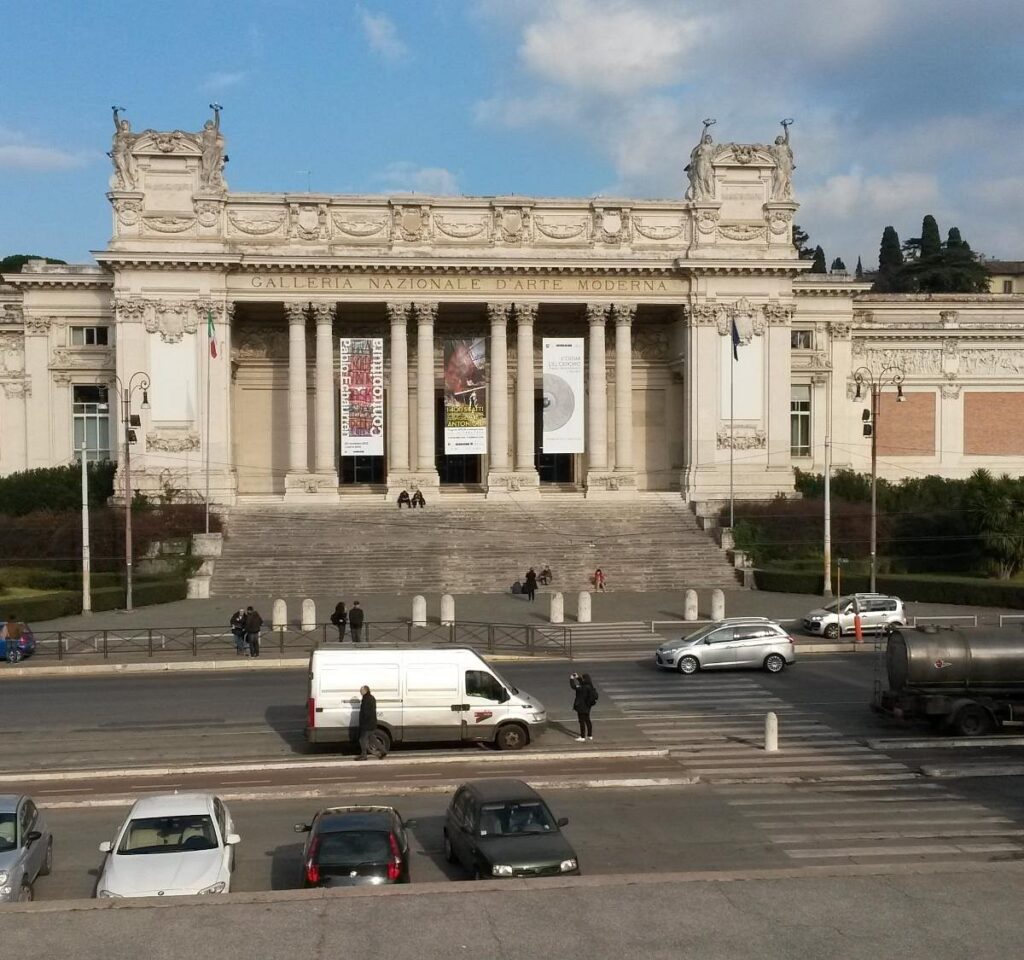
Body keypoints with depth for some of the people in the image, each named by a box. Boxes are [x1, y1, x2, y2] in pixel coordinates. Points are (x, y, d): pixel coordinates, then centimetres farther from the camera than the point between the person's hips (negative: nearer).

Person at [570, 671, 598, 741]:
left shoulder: (583, 688, -27)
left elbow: (574, 687, -25)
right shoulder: (590, 686, -1)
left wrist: (571, 679, -11)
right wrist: (578, 677, 19)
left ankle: (582, 737, 10)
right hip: (587, 707, 9)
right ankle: (590, 735, 29)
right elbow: (582, 683, 20)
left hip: (581, 707, -9)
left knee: (582, 721, 3)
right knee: (587, 720, 20)